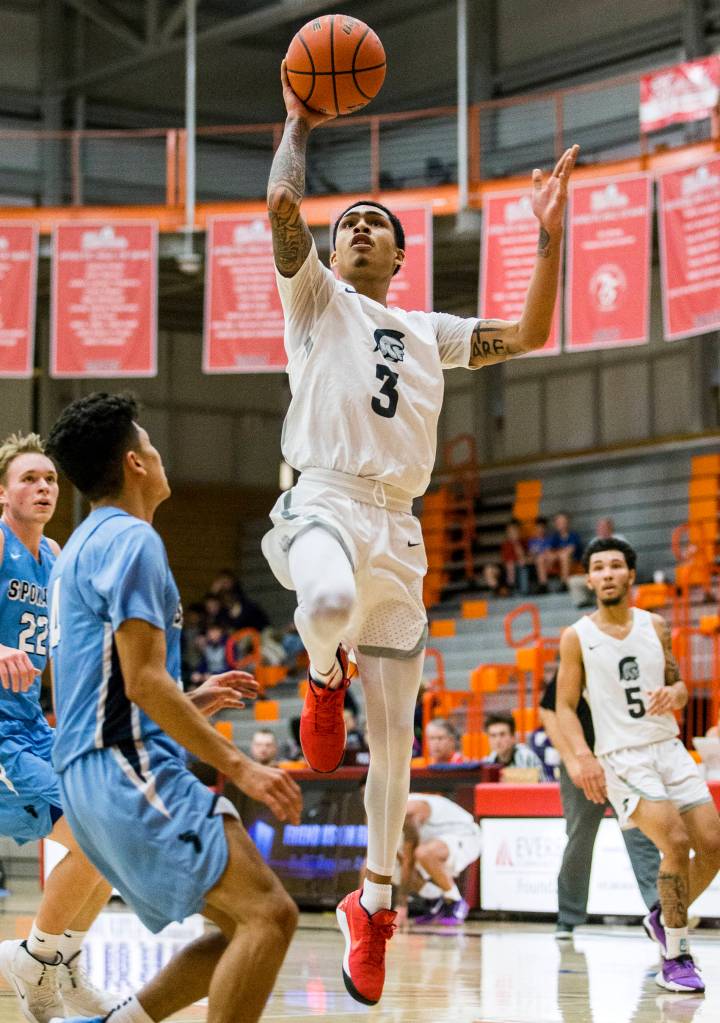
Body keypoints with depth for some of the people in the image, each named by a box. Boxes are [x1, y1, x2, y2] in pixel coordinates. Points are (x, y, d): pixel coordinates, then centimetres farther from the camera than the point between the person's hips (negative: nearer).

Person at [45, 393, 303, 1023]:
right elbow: (145, 682, -17)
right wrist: (238, 766, -16)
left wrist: (190, 703, 27)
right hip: (128, 771, -10)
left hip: (95, 778, 10)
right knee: (268, 914, -17)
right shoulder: (130, 539, -8)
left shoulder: (83, 547, 23)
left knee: (247, 924, 11)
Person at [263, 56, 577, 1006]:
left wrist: (550, 236, 10)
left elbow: (528, 334, 17)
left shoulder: (428, 331, 24)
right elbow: (282, 207, -6)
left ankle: (374, 901, 19)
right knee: (330, 599, -43)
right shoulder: (316, 296, 11)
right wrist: (298, 123, 4)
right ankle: (323, 677, -6)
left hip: (398, 528, 5)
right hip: (323, 502, -4)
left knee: (394, 732, 4)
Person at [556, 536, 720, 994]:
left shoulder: (655, 626, 8)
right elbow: (566, 706, -1)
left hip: (669, 747, 5)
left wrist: (673, 694, -9)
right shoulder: (577, 637, -2)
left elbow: (679, 684, 15)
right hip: (621, 757, -5)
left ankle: (666, 918, 25)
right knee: (677, 843, -21)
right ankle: (676, 958, -8)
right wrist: (583, 755, -16)